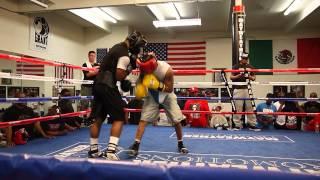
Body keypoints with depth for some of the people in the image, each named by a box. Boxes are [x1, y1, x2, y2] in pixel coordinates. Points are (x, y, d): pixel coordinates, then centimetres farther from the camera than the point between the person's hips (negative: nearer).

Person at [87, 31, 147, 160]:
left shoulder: (117, 47, 16)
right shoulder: (125, 55, -14)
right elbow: (119, 76, -16)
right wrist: (131, 67, -6)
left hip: (99, 84, 10)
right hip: (108, 86, -10)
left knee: (97, 118, 13)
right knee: (119, 118, -4)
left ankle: (93, 150, 23)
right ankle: (111, 150, -10)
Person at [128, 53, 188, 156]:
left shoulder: (167, 70, -34)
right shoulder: (145, 68, -26)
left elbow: (170, 89, -23)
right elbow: (140, 80, -6)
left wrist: (157, 85, -38)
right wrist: (140, 89, -26)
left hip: (166, 95, -1)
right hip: (151, 95, 1)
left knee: (177, 120, 2)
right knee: (143, 119, -12)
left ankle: (180, 144, 23)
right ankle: (135, 145, -8)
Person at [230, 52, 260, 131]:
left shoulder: (250, 67, 13)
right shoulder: (236, 66, 3)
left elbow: (254, 78, 16)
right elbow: (231, 77, 2)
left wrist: (249, 77, -5)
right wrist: (238, 76, -15)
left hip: (247, 89, 3)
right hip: (238, 89, -3)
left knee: (250, 107, 3)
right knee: (238, 107, -2)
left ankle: (252, 125, 9)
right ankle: (237, 125, 5)